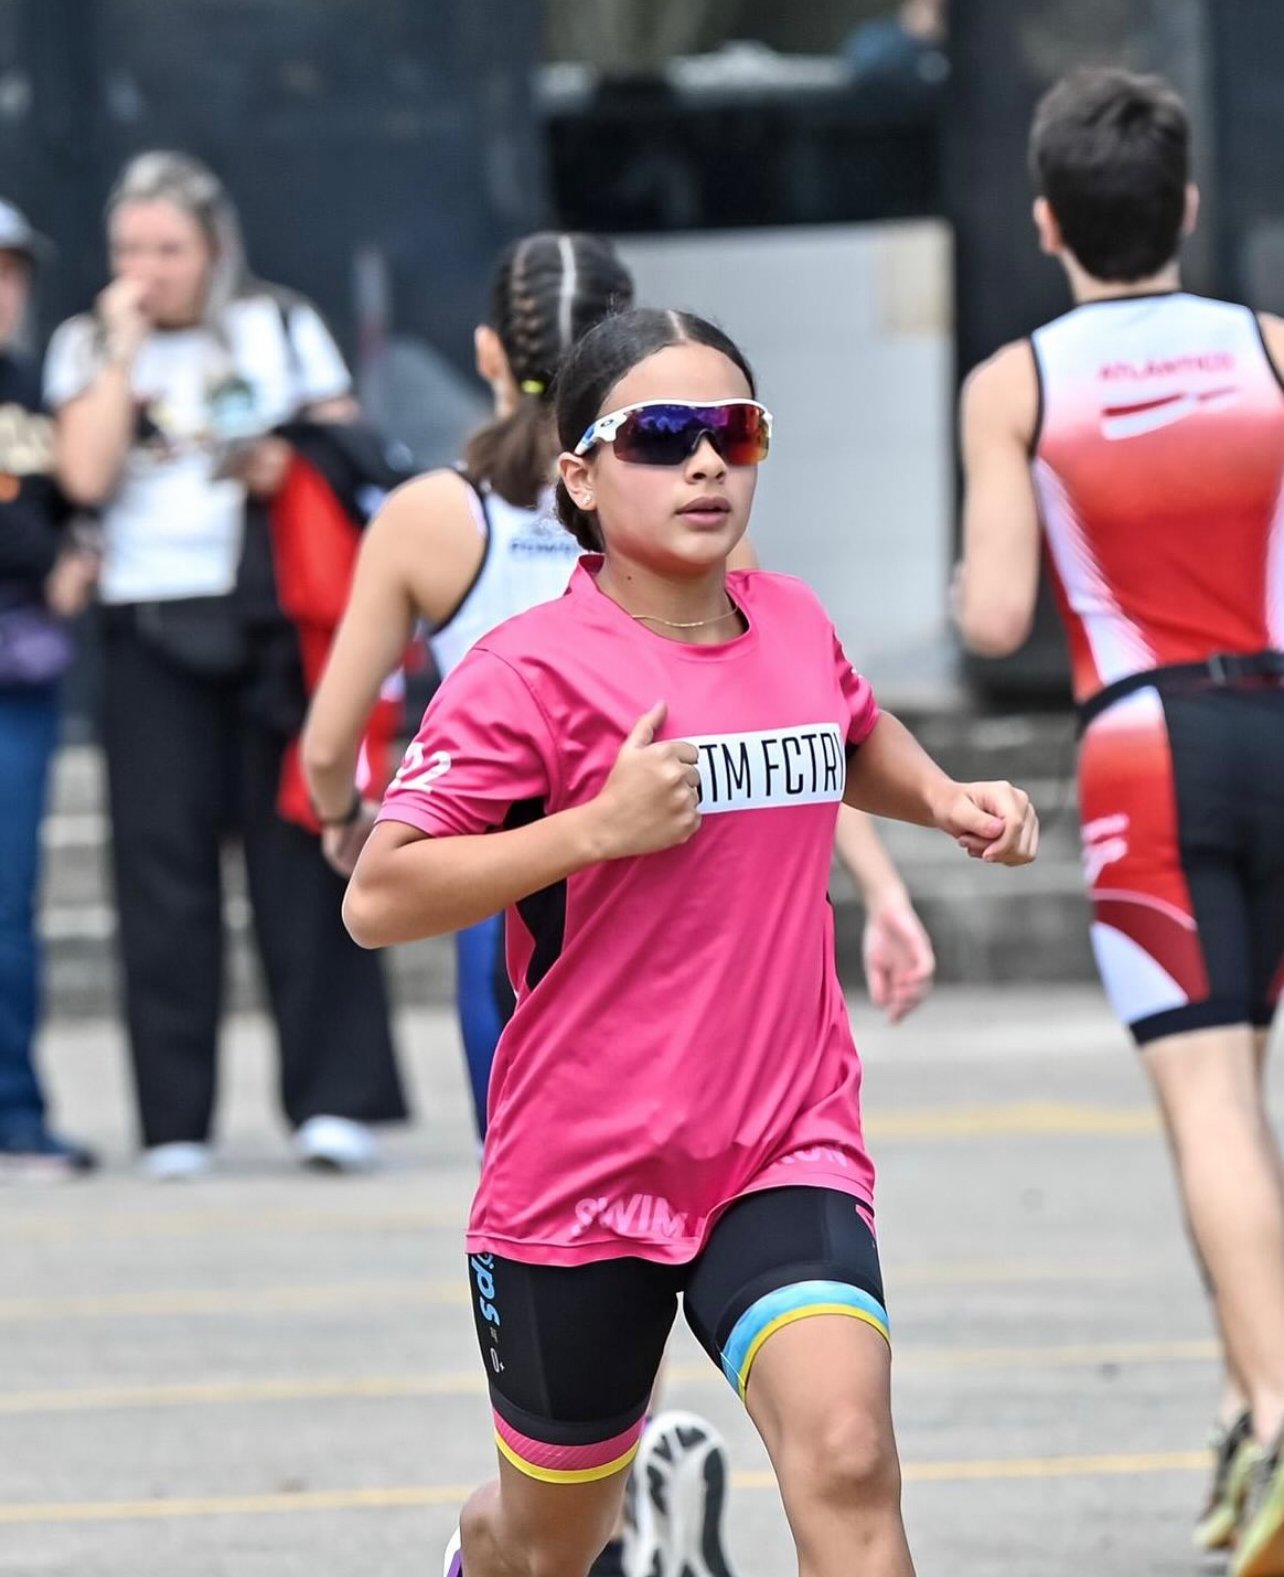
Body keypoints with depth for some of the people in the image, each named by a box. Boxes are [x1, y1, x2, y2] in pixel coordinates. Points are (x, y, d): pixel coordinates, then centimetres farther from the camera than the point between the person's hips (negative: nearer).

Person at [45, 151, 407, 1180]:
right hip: (151, 633, 1)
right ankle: (175, 1122, -1)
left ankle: (335, 1097, -9)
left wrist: (291, 468, -8)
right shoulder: (88, 349, 11)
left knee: (300, 855, -7)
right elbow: (88, 475, -4)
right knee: (163, 868, -3)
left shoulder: (283, 330, 12)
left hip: (274, 620, -1)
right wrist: (124, 348, -4)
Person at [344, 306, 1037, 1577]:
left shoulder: (794, 626, 5)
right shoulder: (532, 671, -13)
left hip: (786, 1153, 3)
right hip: (580, 1173, -3)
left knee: (845, 1460, -24)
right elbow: (376, 900, -18)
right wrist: (596, 826, -25)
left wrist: (946, 800, 10)